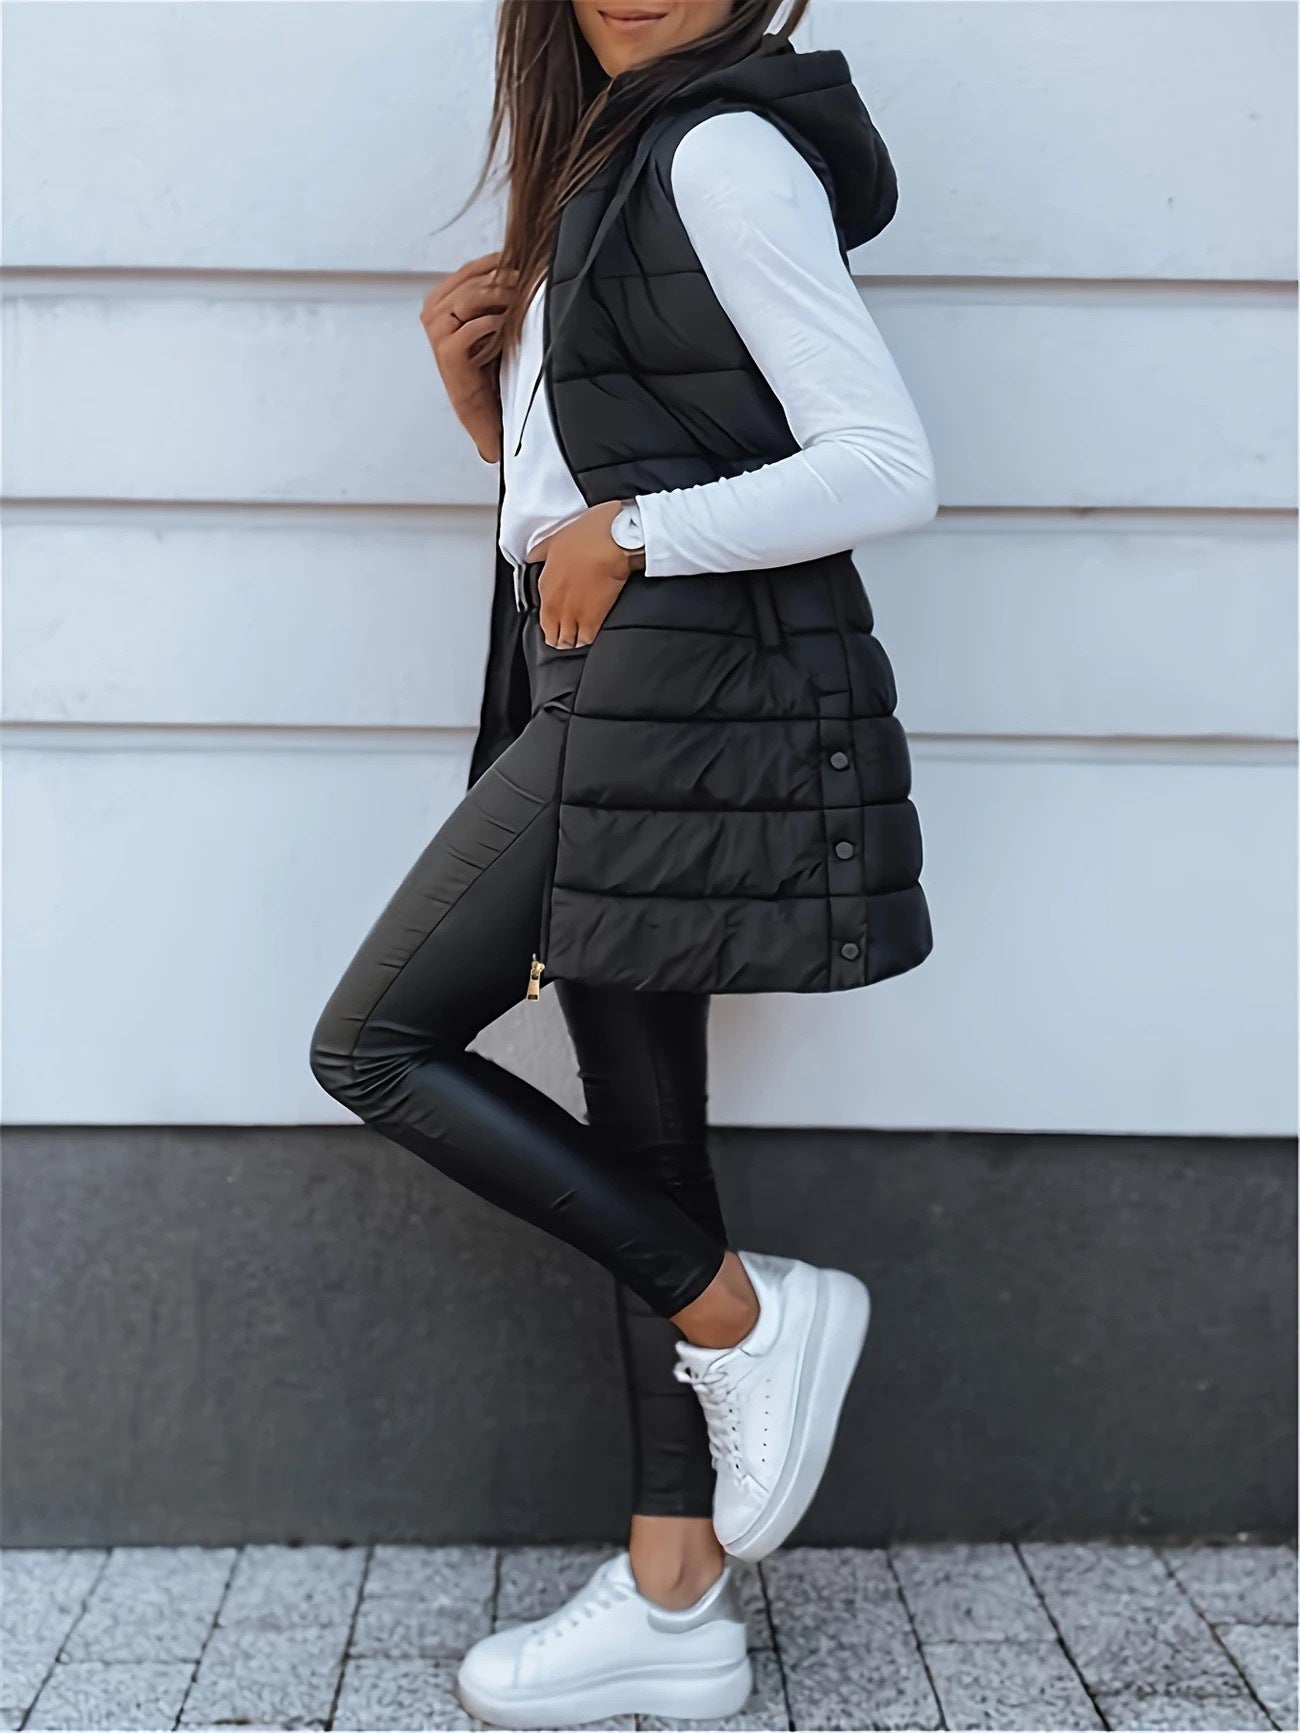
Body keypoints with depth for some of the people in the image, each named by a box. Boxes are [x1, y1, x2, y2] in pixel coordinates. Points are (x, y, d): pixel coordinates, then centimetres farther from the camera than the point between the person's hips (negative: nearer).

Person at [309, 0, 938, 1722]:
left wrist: (628, 533, -12)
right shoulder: (599, 166, 21)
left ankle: (747, 1320, 0)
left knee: (375, 1042, -7)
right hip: (608, 694, 9)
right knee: (639, 1132, 7)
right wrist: (480, 383, 6)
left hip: (679, 690, -9)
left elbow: (891, 467, -15)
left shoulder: (726, 152, -8)